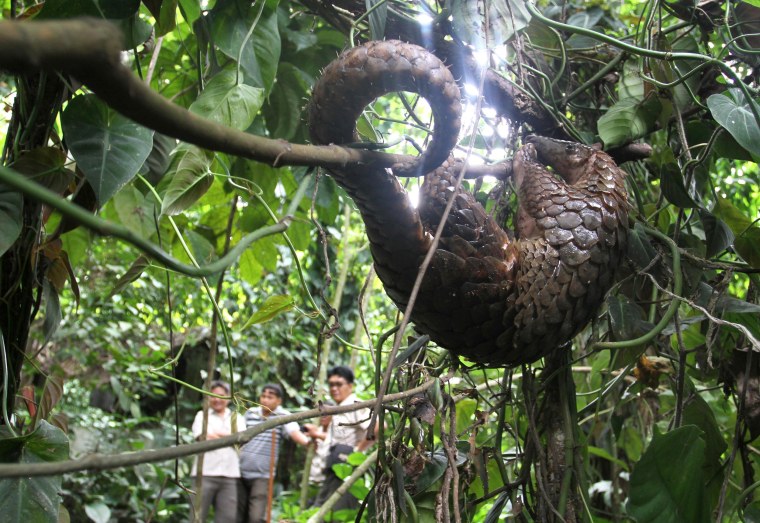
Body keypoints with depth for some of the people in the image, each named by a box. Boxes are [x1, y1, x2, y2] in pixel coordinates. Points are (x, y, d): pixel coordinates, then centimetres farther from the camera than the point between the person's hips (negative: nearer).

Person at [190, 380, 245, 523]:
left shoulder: (237, 418, 19)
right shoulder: (202, 415, 12)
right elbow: (204, 438, -4)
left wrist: (216, 434, -5)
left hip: (229, 474, 2)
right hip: (205, 473, -2)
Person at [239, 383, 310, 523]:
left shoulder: (283, 416, -7)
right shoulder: (250, 413, 7)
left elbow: (294, 432, -24)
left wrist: (307, 441, -43)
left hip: (263, 475, -5)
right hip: (241, 471, 5)